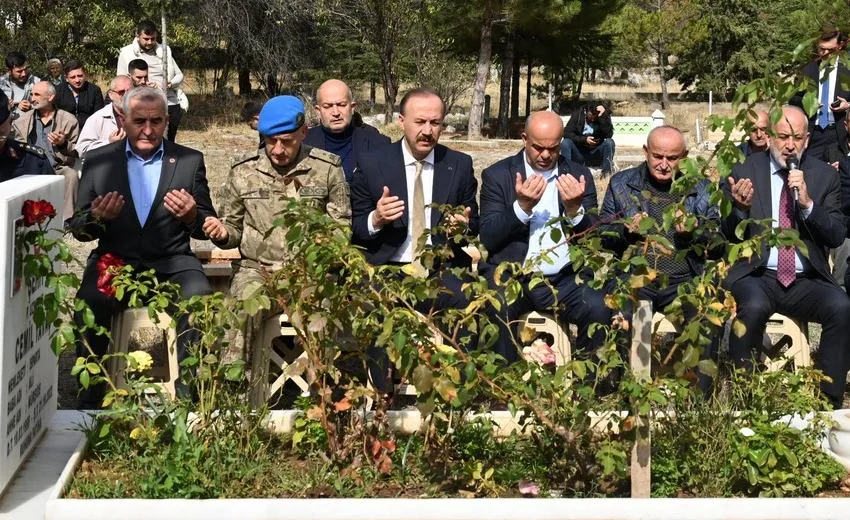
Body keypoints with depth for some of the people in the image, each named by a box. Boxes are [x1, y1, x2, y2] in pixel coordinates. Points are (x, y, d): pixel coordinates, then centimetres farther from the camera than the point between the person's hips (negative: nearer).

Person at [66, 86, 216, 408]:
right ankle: (91, 399, -12)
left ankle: (186, 390, -14)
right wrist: (97, 218, -15)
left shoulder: (190, 161, 6)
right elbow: (77, 230, 9)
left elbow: (207, 228, 8)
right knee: (91, 301, -30)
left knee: (199, 297, -31)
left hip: (171, 262, 0)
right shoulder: (98, 161, 7)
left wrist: (192, 215, -16)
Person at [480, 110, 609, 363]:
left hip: (564, 279, 2)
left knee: (600, 310, -26)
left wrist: (574, 208, -13)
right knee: (495, 313, -32)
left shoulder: (578, 175, 11)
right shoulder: (497, 175, 5)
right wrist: (523, 206, -18)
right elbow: (488, 238, -3)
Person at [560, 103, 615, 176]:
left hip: (596, 156, 0)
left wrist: (603, 116, -29)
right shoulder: (577, 114, -4)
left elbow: (609, 135, -22)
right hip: (579, 154, 0)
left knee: (609, 142, -26)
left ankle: (607, 172, -21)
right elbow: (567, 133, -13)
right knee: (565, 143, -25)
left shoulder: (604, 115, -6)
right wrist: (584, 139, -25)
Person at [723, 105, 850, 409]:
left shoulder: (824, 175, 8)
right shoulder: (744, 171, 5)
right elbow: (729, 236, 5)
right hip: (756, 275, -2)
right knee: (753, 308, -35)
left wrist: (807, 204, -15)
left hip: (805, 281, 2)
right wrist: (741, 208, -18)